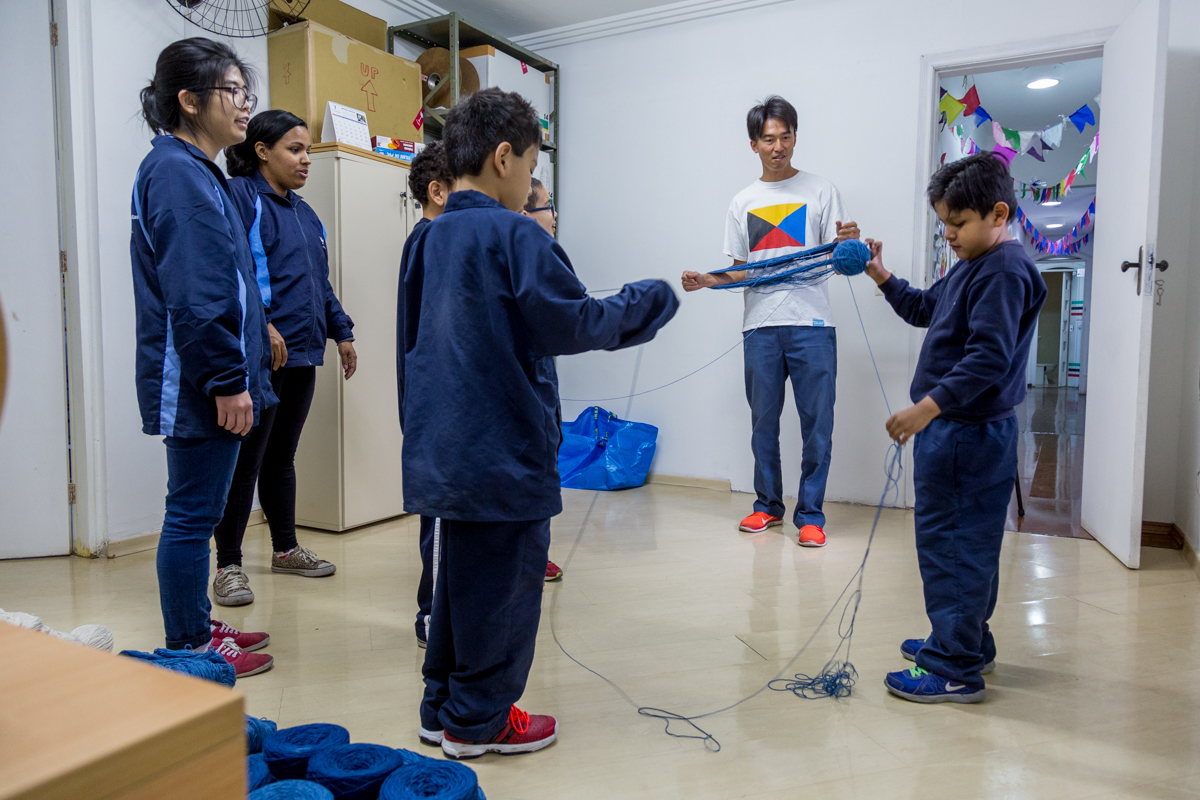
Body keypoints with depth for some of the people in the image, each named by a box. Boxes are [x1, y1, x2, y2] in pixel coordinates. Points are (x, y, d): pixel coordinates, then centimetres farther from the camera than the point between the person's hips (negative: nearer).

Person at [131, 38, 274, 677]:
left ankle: (196, 628, 30)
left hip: (208, 379, 10)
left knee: (197, 510, 17)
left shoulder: (194, 171, 19)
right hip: (198, 382, -10)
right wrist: (227, 379, -21)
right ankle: (188, 647, 15)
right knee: (194, 512, 1)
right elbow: (194, 292, -22)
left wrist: (246, 359, 22)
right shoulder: (177, 172, -13)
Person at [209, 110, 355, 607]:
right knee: (246, 458, -3)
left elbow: (321, 284, 25)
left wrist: (341, 331, 19)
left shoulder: (303, 212, 22)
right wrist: (260, 323, -27)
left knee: (282, 457, 17)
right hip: (260, 355, -8)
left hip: (302, 353, 8)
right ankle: (228, 566, 8)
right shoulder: (238, 196, -5)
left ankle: (285, 549, 28)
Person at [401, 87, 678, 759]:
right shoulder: (515, 234, -14)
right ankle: (479, 720, 20)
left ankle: (443, 705, 31)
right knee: (504, 579, 6)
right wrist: (646, 304, -4)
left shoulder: (429, 237, 11)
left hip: (444, 446, 9)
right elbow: (570, 324, -18)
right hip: (504, 446, -8)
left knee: (461, 571, 19)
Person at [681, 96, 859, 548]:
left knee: (817, 422, -2)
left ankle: (809, 514, 10)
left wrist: (848, 244, -18)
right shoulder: (743, 203, 14)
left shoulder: (820, 191, 6)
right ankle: (768, 505, 23)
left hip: (812, 325, -2)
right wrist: (706, 281, 0)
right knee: (764, 420, 9)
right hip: (760, 326, 3)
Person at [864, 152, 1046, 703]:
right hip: (951, 430, 11)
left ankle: (955, 670, 7)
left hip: (971, 435, -11)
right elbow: (925, 309, 30)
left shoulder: (1005, 271, -16)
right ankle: (966, 643, 34)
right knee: (958, 543, 19)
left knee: (954, 547, -4)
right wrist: (882, 277, 18)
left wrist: (930, 405, -30)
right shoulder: (969, 267, 15)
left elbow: (989, 358, -25)